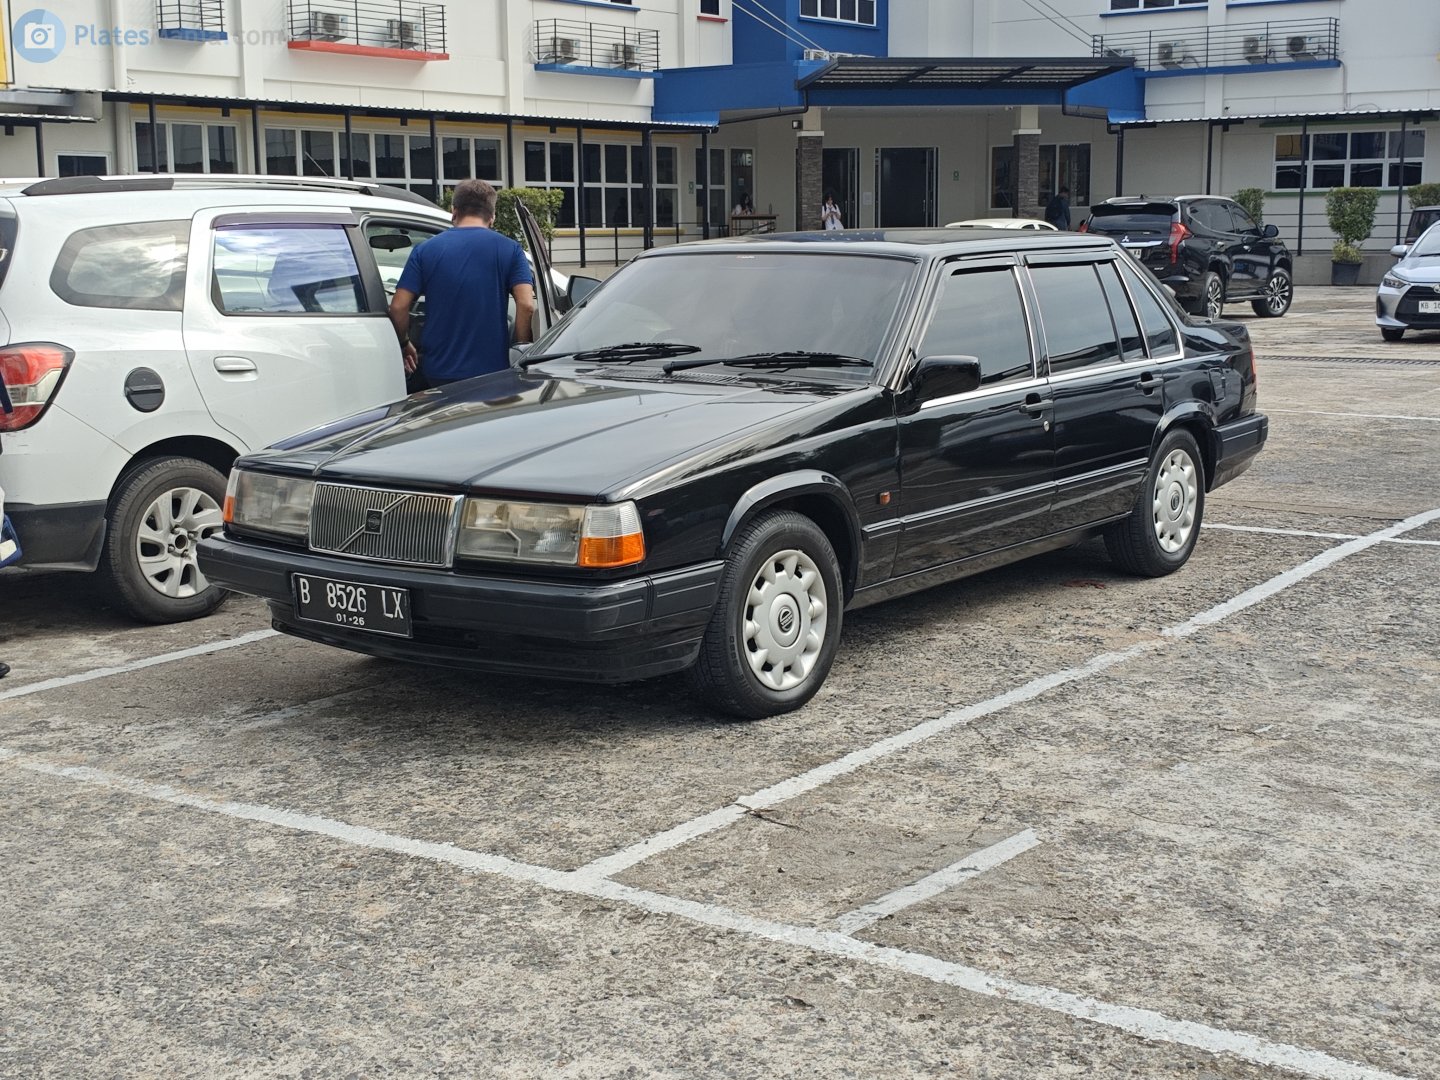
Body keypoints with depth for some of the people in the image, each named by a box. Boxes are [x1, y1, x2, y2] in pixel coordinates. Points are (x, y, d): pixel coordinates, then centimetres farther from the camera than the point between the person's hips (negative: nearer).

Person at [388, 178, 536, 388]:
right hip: (492, 370, -1)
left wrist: (405, 344, 14)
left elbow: (398, 307, -3)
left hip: (441, 373, 1)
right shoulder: (510, 249, 0)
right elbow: (526, 305, -12)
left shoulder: (426, 250, 4)